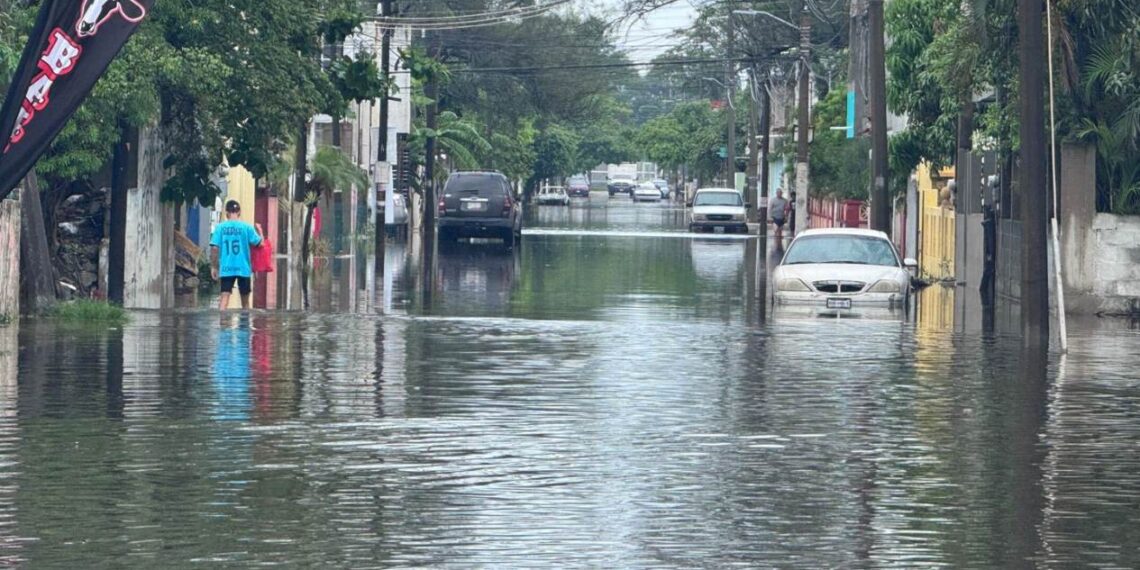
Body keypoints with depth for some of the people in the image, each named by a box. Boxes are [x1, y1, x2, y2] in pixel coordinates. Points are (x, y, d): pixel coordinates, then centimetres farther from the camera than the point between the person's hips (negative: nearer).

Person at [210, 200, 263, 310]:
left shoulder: (220, 227, 0)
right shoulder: (246, 227, -3)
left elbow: (215, 248, -4)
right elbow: (259, 243, -2)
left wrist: (214, 267, 5)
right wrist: (259, 231, 18)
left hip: (226, 268, 0)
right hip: (243, 268, 0)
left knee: (225, 296, -6)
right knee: (245, 298, 13)